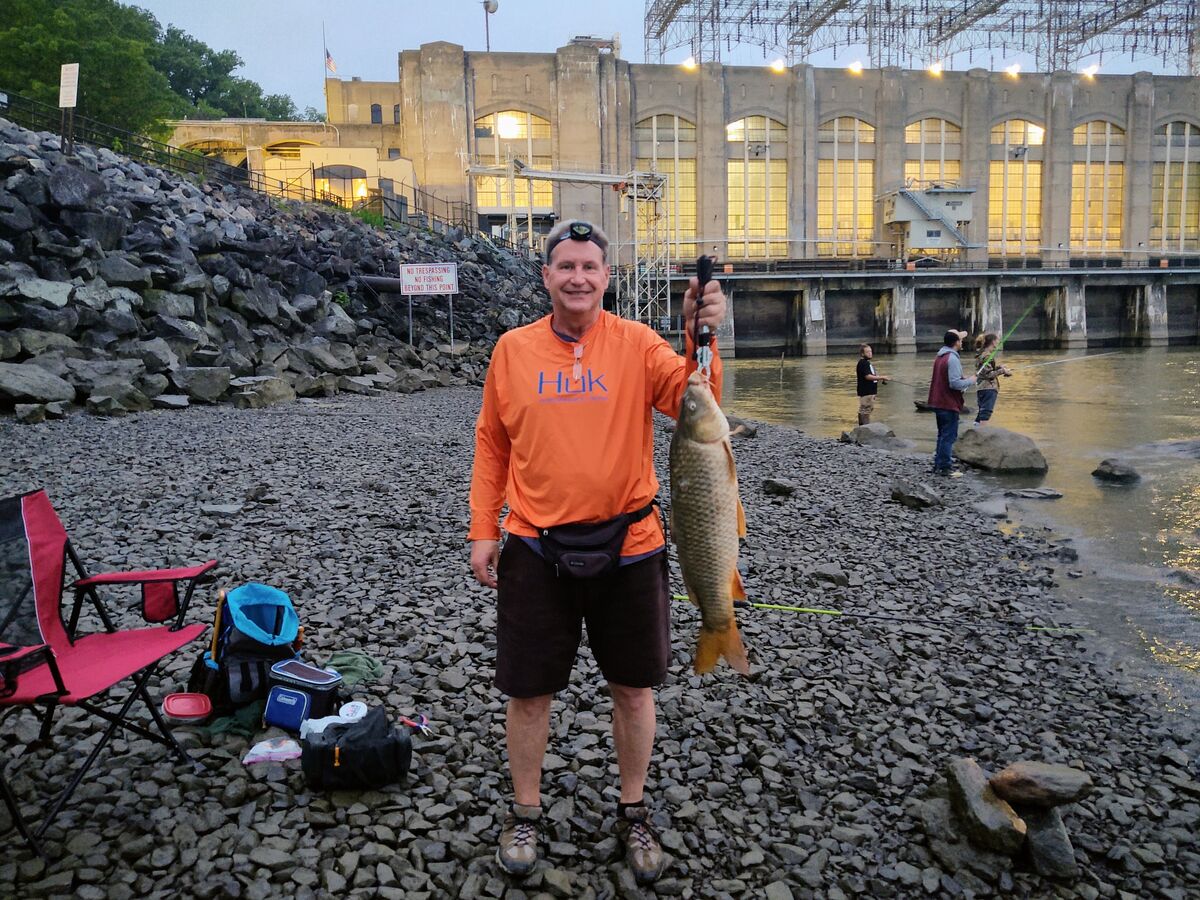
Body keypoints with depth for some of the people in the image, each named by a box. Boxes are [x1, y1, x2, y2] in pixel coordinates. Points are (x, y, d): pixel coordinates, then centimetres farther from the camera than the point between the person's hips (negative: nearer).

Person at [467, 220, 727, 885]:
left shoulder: (637, 343, -4)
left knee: (634, 689, 14)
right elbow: (491, 446, 6)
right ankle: (524, 814, 35)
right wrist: (482, 531, 3)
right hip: (535, 551, 1)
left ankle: (633, 813, 37)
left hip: (628, 549, 0)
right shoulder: (513, 349, 0)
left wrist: (699, 336, -33)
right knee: (529, 692, 12)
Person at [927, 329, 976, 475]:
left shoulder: (940, 357, 12)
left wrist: (963, 378, 13)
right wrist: (970, 381, -8)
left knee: (943, 435, 17)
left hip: (938, 403, 9)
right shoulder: (953, 358, -18)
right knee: (949, 436, -3)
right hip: (949, 404, -9)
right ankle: (944, 467, -2)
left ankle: (938, 465, 21)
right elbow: (955, 383, -23)